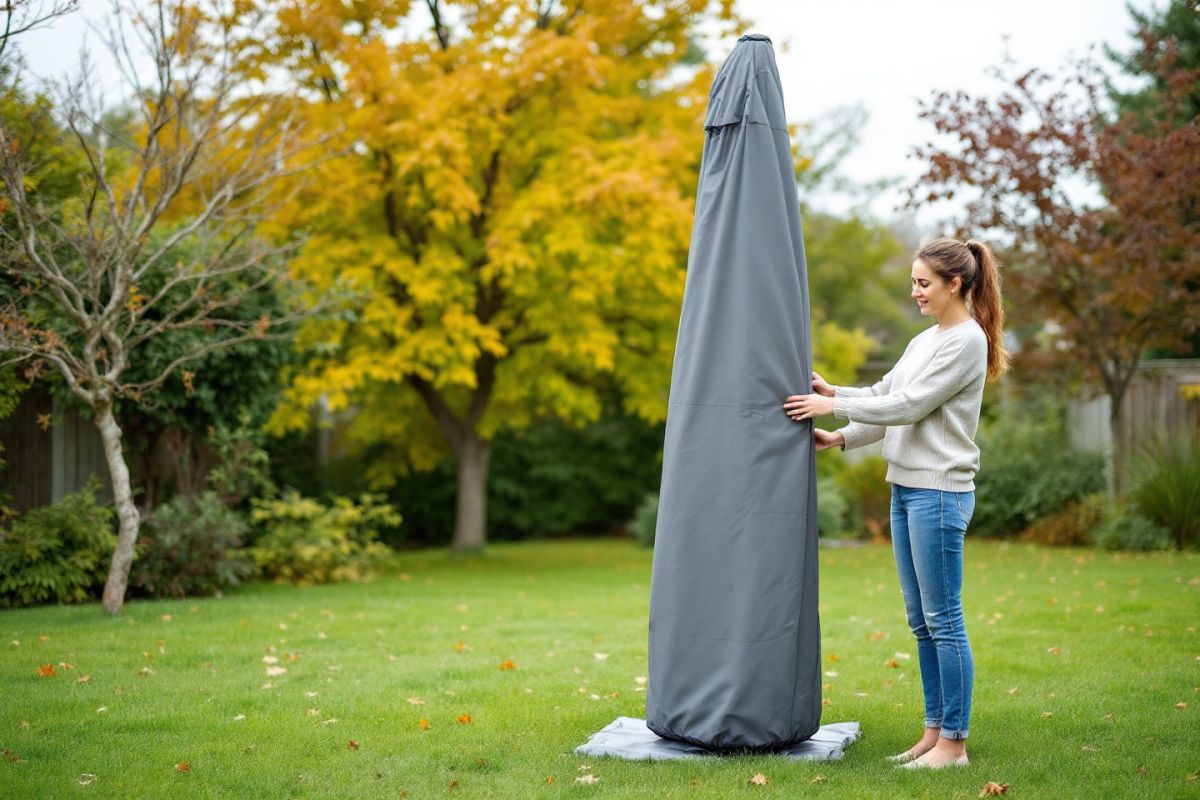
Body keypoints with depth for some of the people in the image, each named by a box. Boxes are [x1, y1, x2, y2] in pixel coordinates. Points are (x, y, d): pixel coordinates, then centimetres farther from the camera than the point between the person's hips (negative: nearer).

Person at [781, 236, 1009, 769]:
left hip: (939, 492, -9)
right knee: (921, 621, 12)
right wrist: (841, 439, 3)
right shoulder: (924, 341, 18)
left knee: (943, 619, -5)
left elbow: (908, 406, -15)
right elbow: (886, 397, 17)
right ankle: (934, 732, 20)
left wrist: (832, 405, -12)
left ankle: (954, 742, 2)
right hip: (905, 489, 9)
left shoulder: (967, 341, -10)